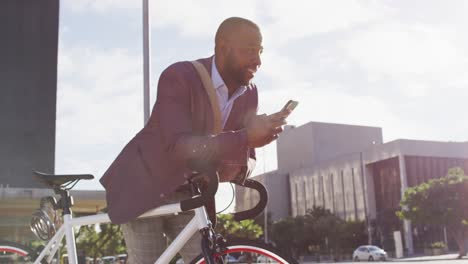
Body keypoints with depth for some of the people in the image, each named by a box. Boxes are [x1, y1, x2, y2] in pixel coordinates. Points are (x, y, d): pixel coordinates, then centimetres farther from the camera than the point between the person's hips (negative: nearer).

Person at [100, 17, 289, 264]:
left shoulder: (249, 93, -4)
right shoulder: (178, 77, -23)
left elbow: (247, 158, -1)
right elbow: (178, 147, -35)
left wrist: (236, 167, -26)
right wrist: (246, 137, -41)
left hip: (187, 196, 5)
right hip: (143, 187, -5)